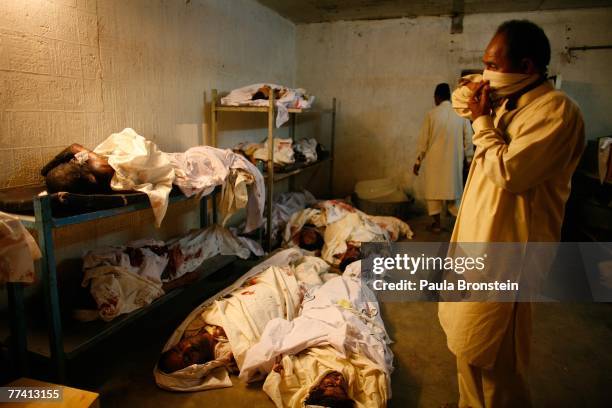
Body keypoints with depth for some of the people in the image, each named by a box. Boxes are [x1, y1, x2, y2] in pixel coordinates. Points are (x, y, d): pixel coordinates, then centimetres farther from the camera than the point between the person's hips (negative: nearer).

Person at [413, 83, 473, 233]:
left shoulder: (432, 114, -8)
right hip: (454, 160, 2)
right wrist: (469, 160, 11)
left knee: (433, 189, 9)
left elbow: (423, 141, -5)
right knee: (453, 188, 13)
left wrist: (418, 162, 3)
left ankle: (437, 223, 12)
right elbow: (468, 140, 1)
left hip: (435, 160, -2)